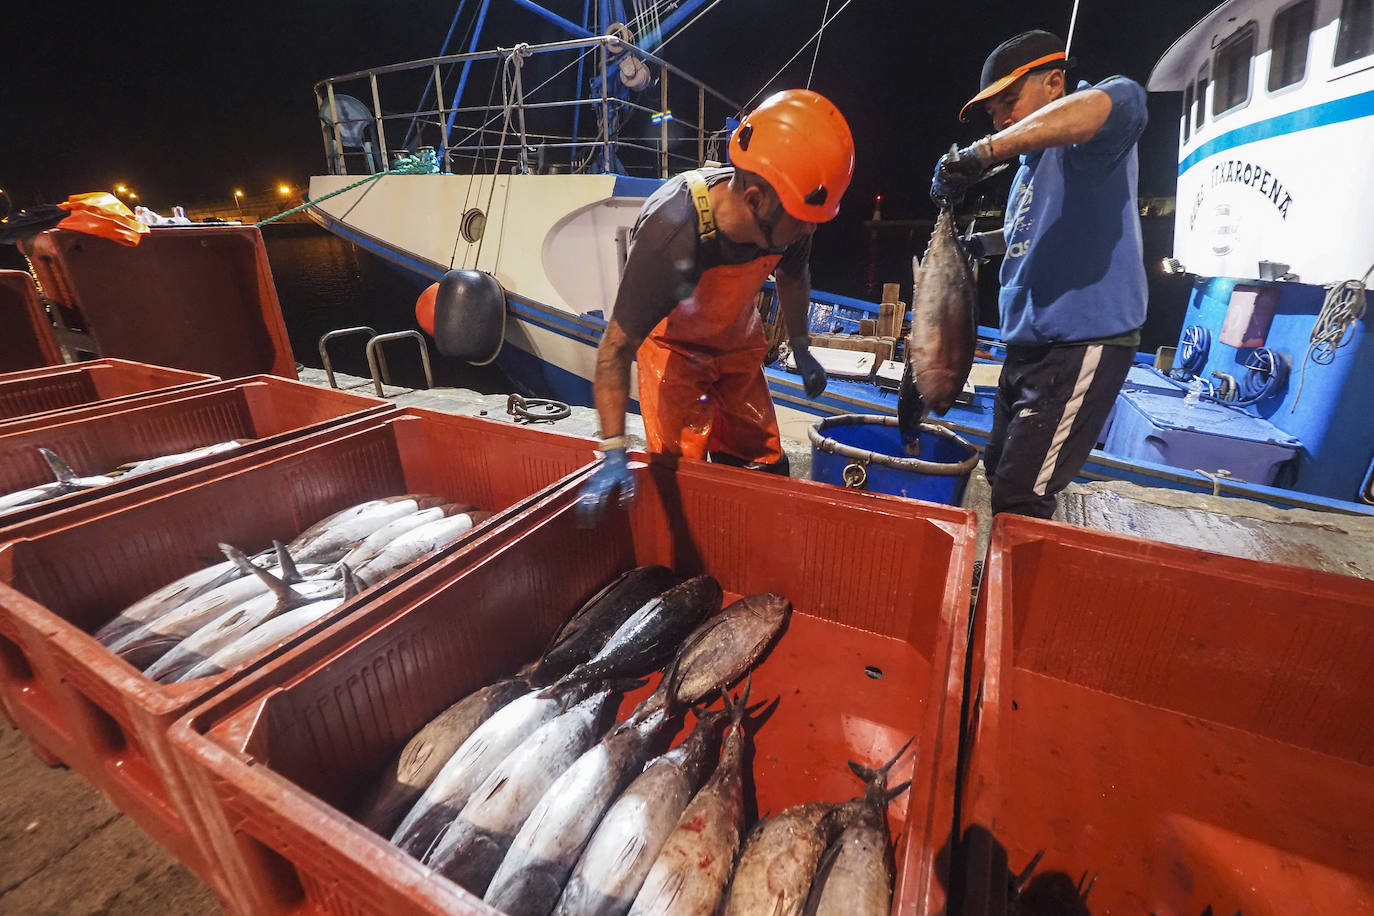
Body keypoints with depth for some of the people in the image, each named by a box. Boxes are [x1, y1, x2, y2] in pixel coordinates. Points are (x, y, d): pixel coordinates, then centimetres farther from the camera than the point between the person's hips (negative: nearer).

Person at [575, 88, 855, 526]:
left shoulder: (788, 215, -22)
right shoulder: (670, 235, -38)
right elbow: (616, 350, -33)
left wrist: (801, 351, 13)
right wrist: (613, 453, -36)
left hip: (737, 339, 5)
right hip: (674, 345, -4)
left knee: (761, 464, 4)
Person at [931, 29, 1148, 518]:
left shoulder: (1085, 142, -9)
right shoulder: (1032, 162, 17)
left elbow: (1119, 101, -33)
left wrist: (984, 151, -35)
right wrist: (981, 244, 19)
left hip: (1082, 344, -9)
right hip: (1028, 345, 10)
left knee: (1019, 500, -10)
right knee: (999, 471, 18)